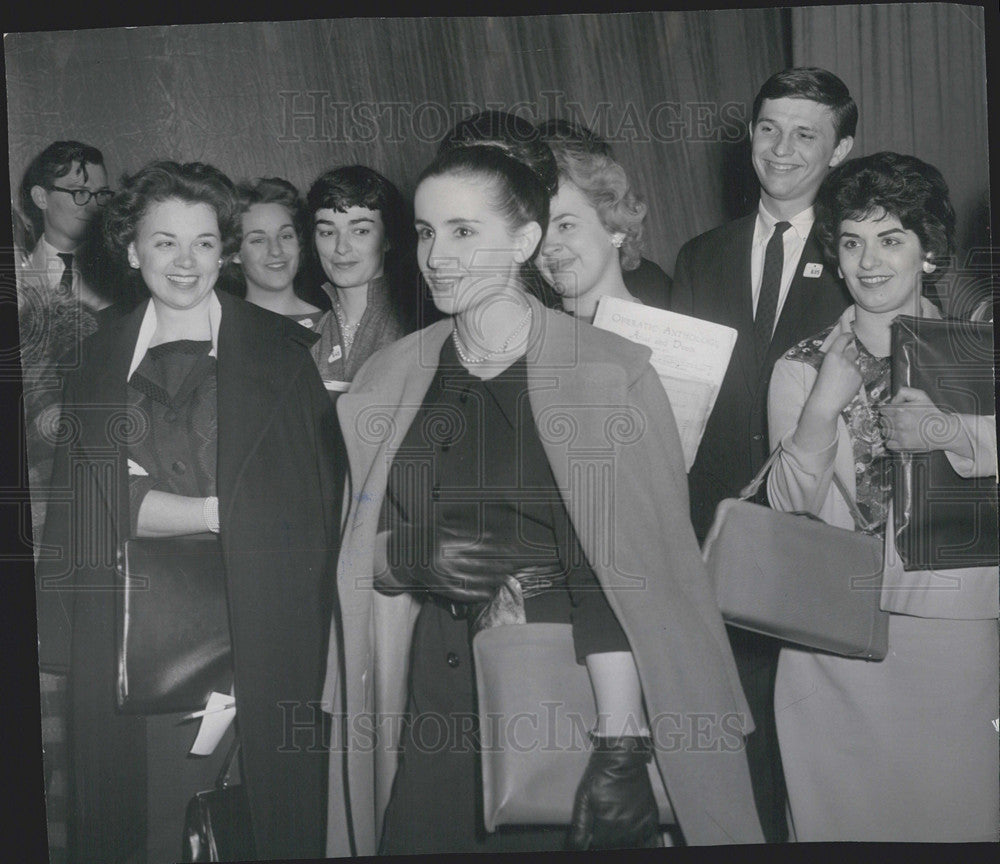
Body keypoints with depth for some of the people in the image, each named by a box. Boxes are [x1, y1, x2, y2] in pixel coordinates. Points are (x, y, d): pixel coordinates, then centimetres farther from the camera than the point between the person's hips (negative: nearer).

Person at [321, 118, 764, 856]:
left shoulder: (612, 375, -7)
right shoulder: (391, 380, 7)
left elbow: (623, 573, -12)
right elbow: (361, 552, 13)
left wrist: (621, 746, -19)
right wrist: (415, 556, -9)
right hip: (434, 710, 4)